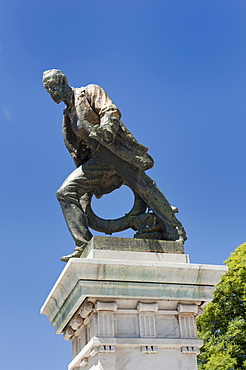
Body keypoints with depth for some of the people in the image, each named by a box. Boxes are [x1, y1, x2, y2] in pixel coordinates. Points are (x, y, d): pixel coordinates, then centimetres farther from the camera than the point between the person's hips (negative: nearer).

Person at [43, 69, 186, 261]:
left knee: (144, 186, -15)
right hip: (96, 159, 7)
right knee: (65, 193, -7)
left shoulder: (90, 92, 9)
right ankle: (84, 246, -13)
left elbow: (111, 111, -8)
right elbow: (76, 149, 25)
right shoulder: (68, 117, 27)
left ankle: (174, 231, -5)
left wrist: (105, 128, -28)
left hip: (114, 147, -6)